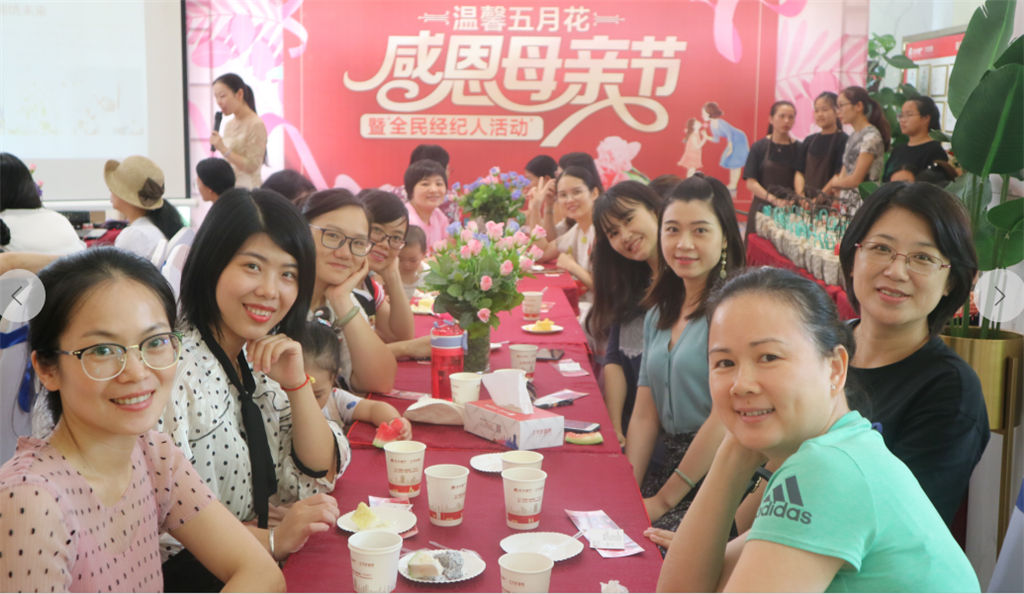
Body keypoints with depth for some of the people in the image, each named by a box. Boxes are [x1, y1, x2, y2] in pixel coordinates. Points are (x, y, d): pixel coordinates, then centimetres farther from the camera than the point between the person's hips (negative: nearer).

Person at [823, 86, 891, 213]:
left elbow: (856, 179, -14)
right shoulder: (853, 136, 15)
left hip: (861, 204, -8)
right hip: (846, 204, 8)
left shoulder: (871, 137, -12)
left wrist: (835, 182, 5)